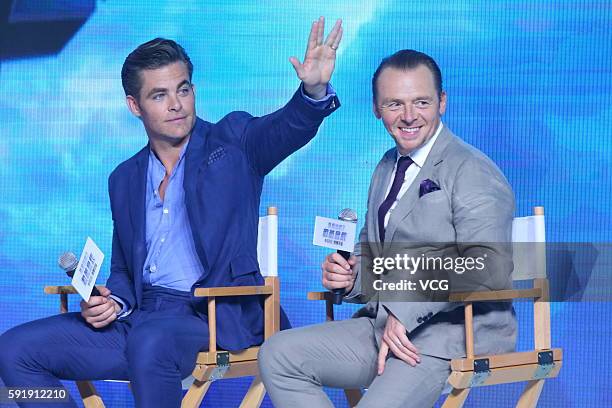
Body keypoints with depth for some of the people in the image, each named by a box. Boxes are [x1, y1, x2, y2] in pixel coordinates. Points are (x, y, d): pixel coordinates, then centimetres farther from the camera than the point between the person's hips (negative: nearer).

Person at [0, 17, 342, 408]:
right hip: (139, 316, 6)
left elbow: (290, 126, -12)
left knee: (150, 342, -40)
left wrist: (314, 89, -35)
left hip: (214, 316, -6)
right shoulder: (125, 180, 20)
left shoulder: (232, 144, 7)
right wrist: (113, 301, 1)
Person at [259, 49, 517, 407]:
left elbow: (490, 267, -23)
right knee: (278, 354, -4)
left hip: (452, 335, -9)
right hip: (385, 327, 9)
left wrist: (404, 310, -24)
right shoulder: (387, 169, 20)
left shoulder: (473, 172, -9)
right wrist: (350, 275, 7)